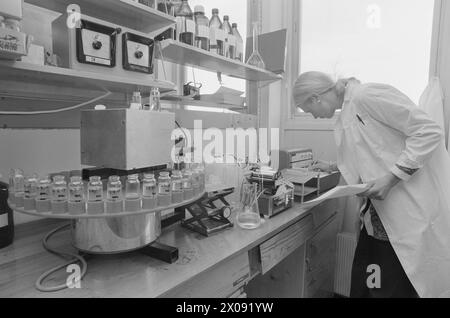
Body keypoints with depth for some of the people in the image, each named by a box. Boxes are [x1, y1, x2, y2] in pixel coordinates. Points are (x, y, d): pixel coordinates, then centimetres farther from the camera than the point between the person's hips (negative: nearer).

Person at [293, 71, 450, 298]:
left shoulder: (366, 95, -14)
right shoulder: (346, 116, 12)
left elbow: (429, 131, -17)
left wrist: (391, 178, -22)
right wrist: (332, 168, 28)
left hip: (411, 210, -8)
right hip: (378, 213, 8)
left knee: (392, 289, 4)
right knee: (362, 286, 15)